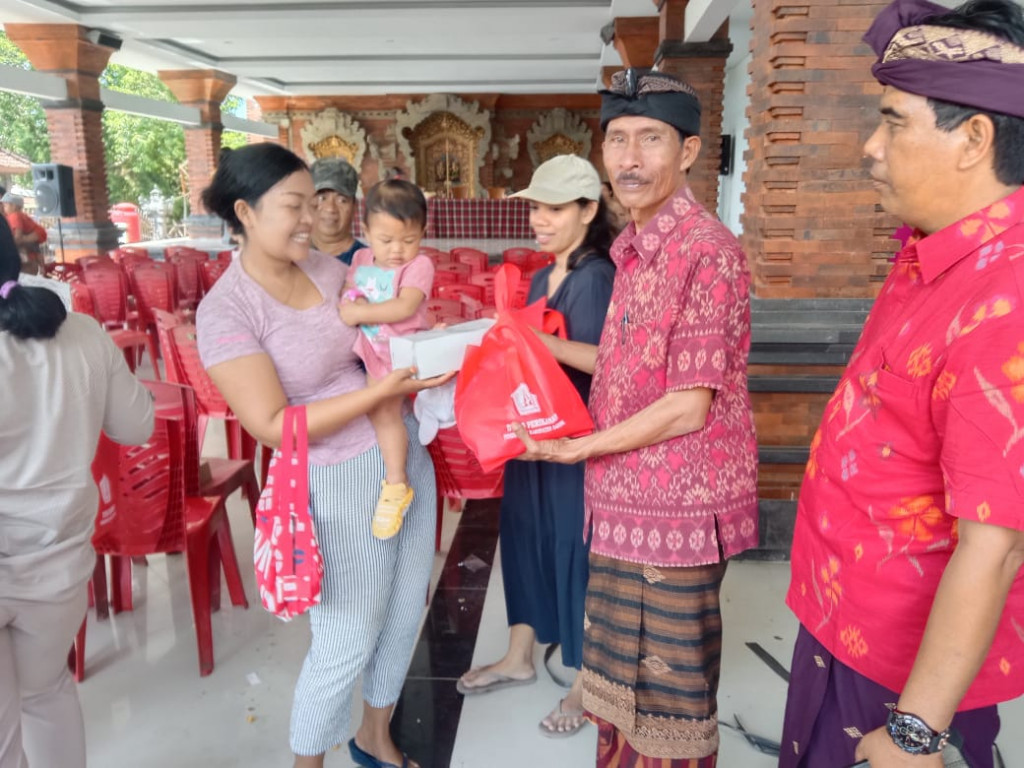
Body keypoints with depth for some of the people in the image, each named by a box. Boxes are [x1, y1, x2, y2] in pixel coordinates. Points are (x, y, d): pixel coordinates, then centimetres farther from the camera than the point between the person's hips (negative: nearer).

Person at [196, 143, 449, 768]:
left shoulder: (327, 268, 2)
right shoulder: (226, 310, -16)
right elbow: (273, 426, -20)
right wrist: (385, 388, -25)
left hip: (408, 457, 7)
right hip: (342, 486, -7)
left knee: (405, 615, 20)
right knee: (346, 644, 7)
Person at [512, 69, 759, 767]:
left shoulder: (705, 250, -18)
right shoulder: (634, 248, 9)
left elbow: (688, 407, -20)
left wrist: (579, 448, -12)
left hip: (676, 513, -8)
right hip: (625, 505, 8)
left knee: (668, 707, 11)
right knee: (617, 682, 23)